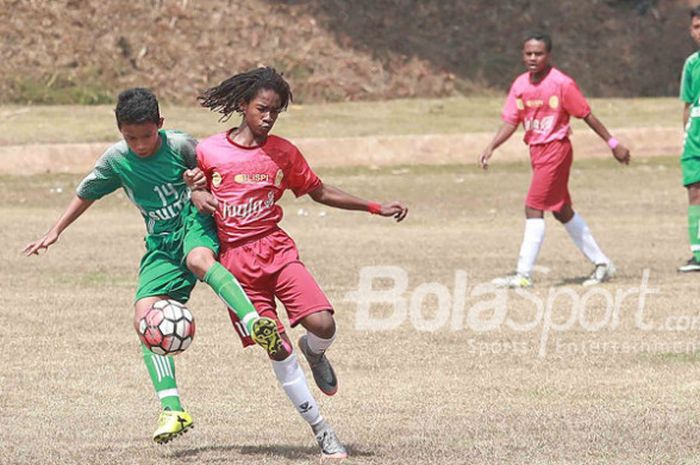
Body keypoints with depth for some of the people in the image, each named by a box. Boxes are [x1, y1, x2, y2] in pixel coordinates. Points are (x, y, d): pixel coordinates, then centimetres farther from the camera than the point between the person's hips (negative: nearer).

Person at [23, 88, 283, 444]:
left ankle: (258, 326, -53)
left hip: (194, 222, -4)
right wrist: (55, 232, 16)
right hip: (161, 244, 4)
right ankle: (172, 411, -16)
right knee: (145, 318, -15)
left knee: (199, 260, -41)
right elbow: (85, 194, 15)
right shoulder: (116, 159, -2)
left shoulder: (180, 145, -11)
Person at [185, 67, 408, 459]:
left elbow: (320, 192, 13)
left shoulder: (282, 152, 5)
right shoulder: (208, 152, -1)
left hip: (277, 250, 2)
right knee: (277, 348, -6)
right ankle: (320, 429, 4)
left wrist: (376, 208, 8)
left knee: (323, 324, -20)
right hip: (235, 261, -2)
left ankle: (314, 352, 18)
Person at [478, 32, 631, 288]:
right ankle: (601, 263, 27)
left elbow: (587, 115, -8)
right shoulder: (520, 85, 5)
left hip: (556, 149, -8)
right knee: (561, 210, 15)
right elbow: (510, 121, 4)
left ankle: (524, 275, -11)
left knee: (534, 208, -13)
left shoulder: (562, 83, -13)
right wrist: (490, 148, -9)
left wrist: (613, 143, -4)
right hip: (536, 151, 8)